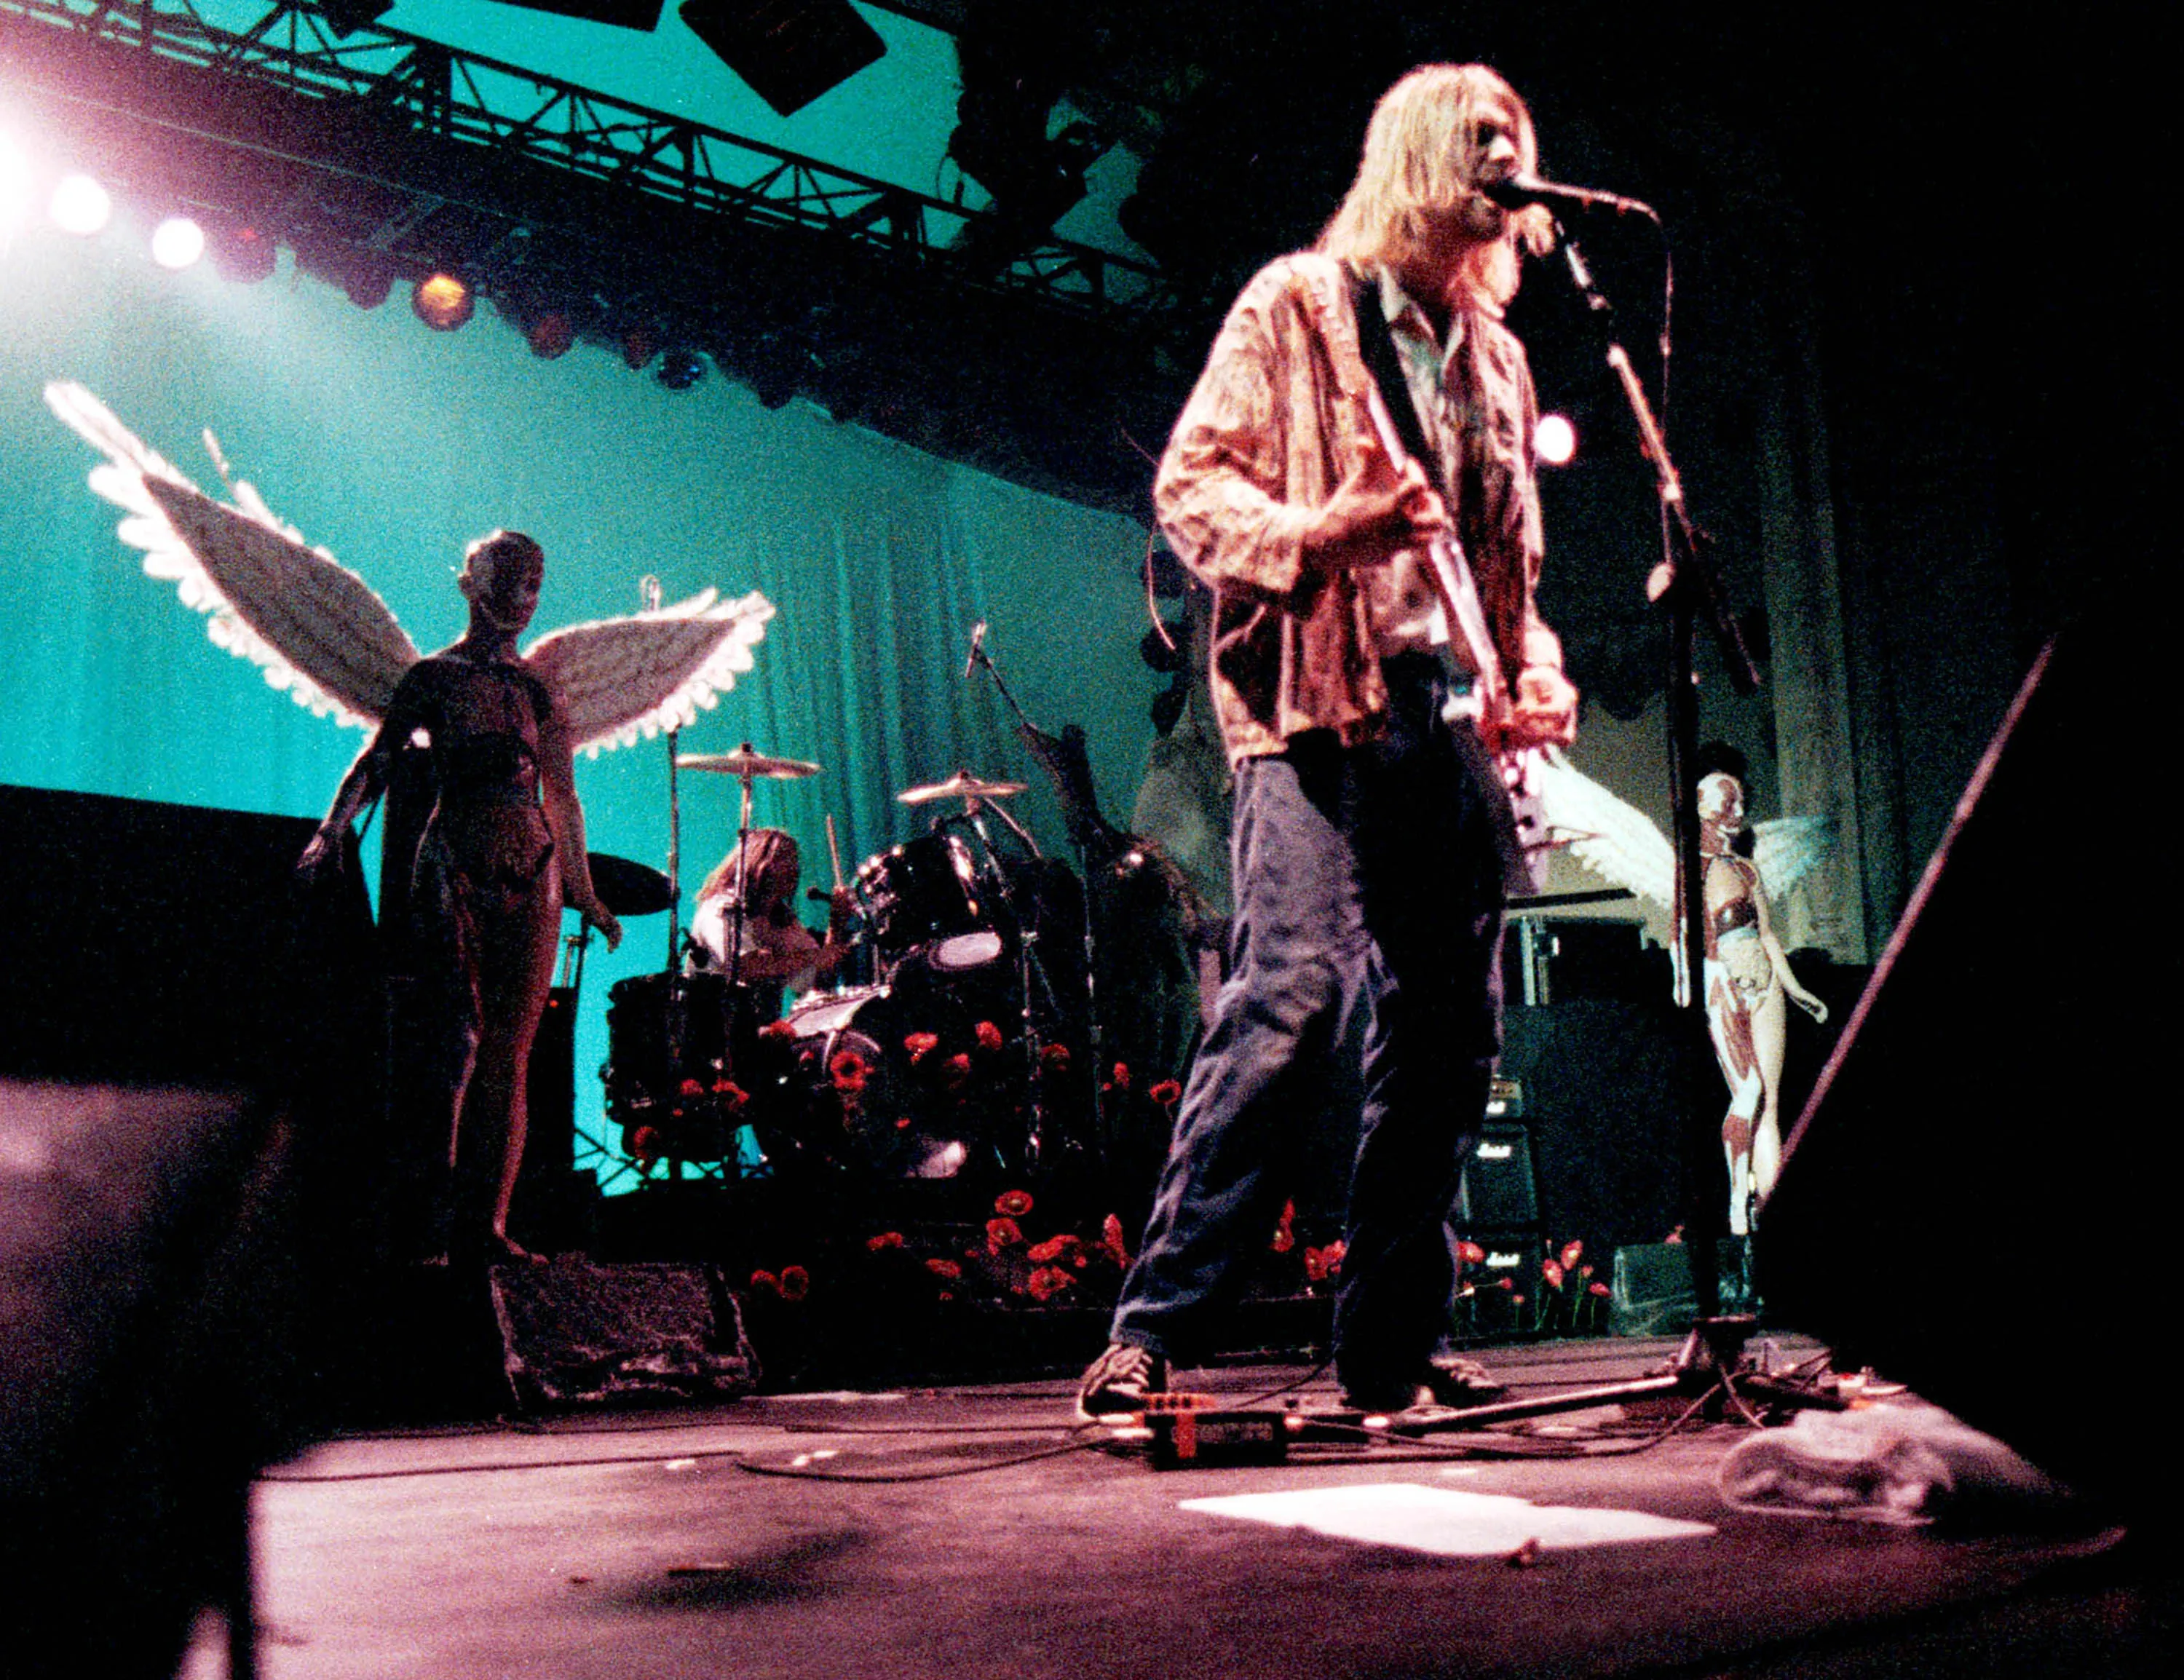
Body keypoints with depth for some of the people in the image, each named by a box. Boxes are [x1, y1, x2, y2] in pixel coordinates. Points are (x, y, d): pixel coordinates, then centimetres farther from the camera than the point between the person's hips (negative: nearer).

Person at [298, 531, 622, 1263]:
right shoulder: (435, 677, 6)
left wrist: (584, 894, 22)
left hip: (530, 873, 3)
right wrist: (332, 830, -19)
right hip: (454, 866, -3)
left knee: (510, 1052, -1)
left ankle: (487, 1223, 2)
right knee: (461, 1038, -14)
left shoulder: (539, 690, 15)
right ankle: (435, 1206, -10)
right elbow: (375, 760, -2)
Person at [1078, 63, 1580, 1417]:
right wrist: (1327, 529, -18)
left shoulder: (1495, 356, 24)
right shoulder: (1296, 304, 5)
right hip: (1319, 708, -7)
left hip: (1455, 717, 7)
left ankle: (1399, 1344, 14)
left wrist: (1534, 673, 10)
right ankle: (1154, 1329, -14)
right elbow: (1191, 486, -2)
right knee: (1292, 1000, -19)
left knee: (1447, 1035, 4)